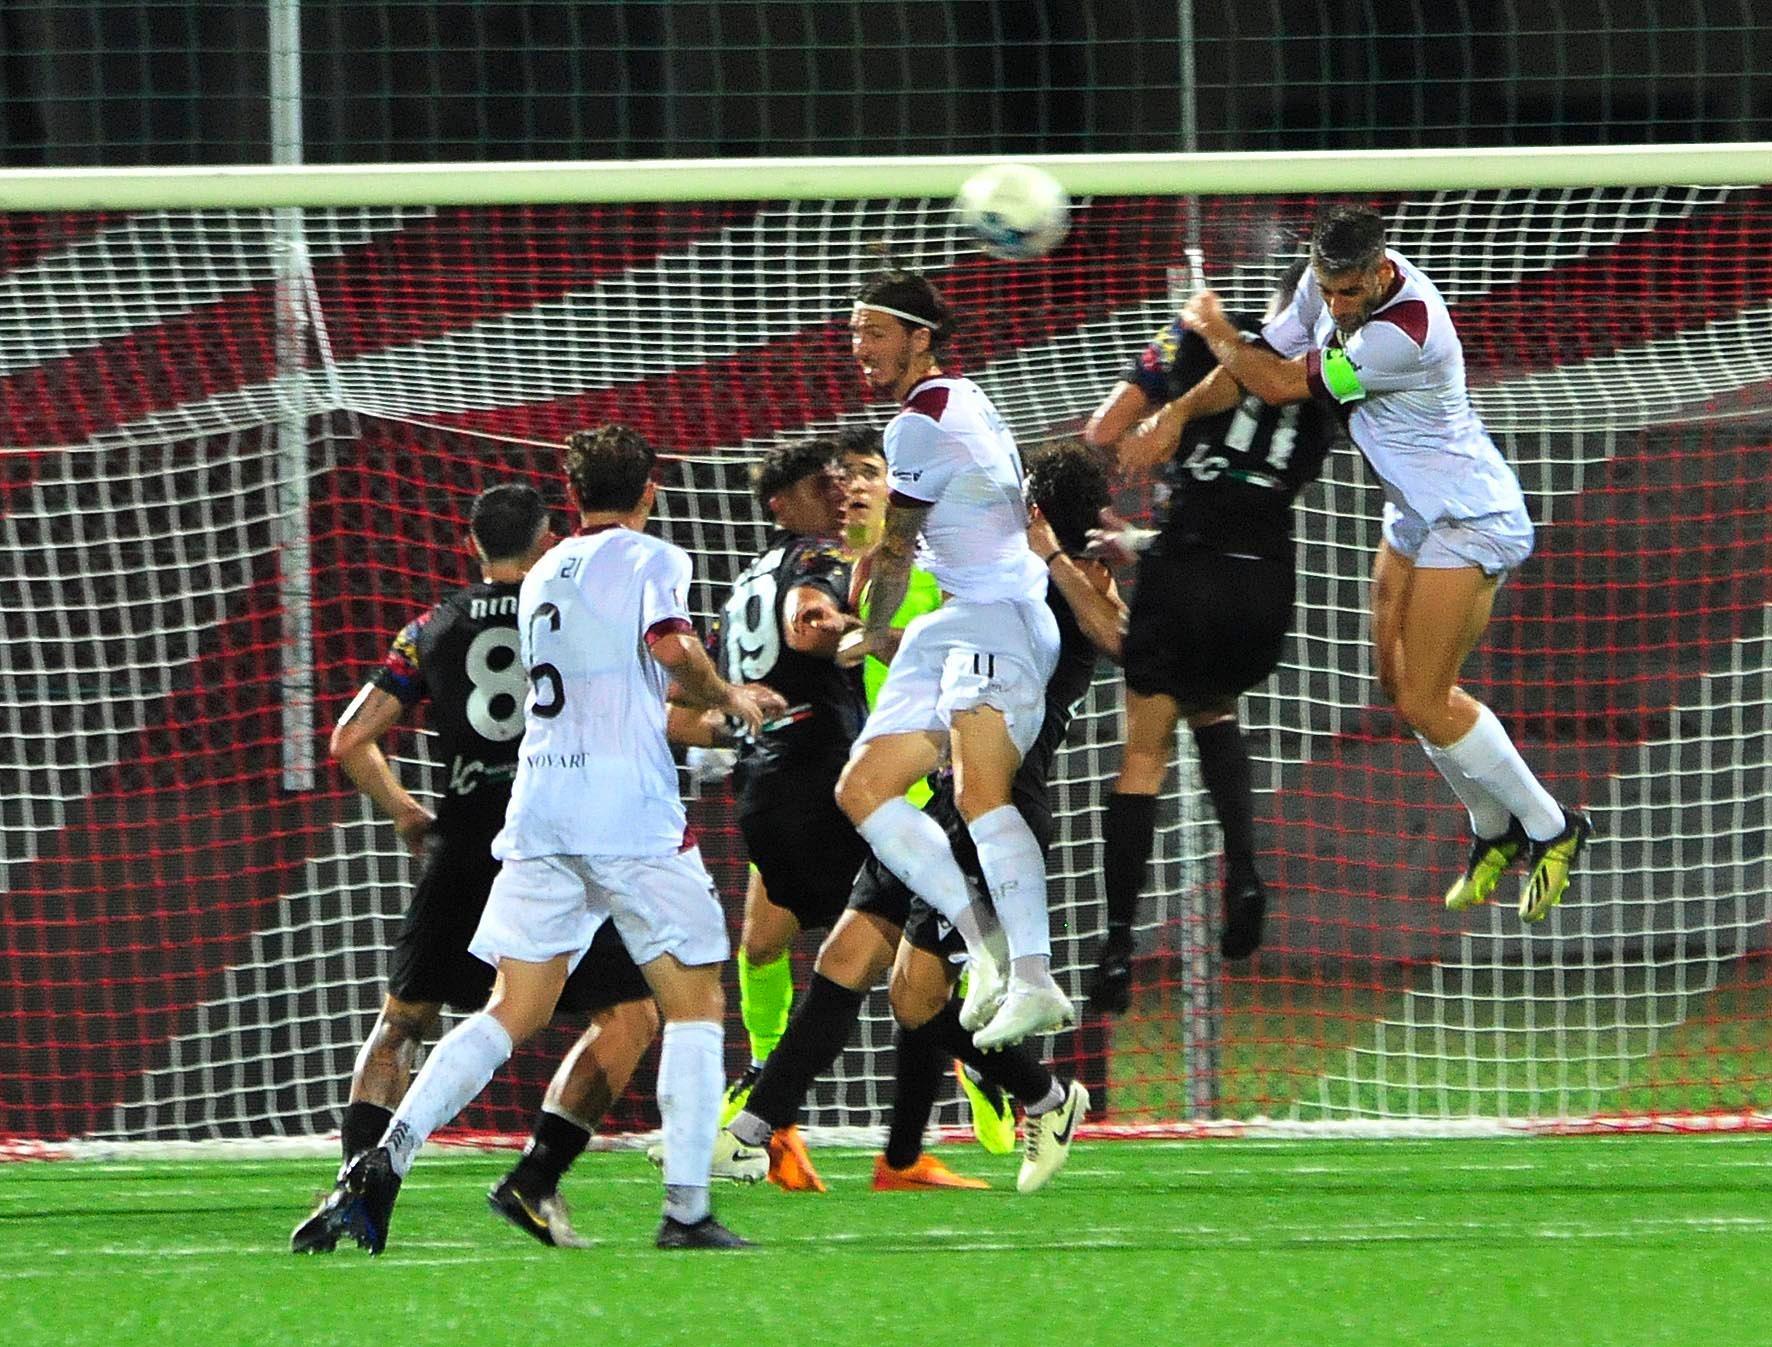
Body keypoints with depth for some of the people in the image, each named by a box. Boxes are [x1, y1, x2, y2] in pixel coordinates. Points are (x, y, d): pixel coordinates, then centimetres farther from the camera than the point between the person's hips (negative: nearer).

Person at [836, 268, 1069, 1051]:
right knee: (862, 790, 3)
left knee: (978, 790, -29)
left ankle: (1033, 981, -42)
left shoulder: (921, 421, -6)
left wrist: (874, 635, 17)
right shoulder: (961, 400, 24)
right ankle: (988, 945, -6)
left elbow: (892, 546, 1)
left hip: (998, 615, -11)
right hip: (953, 629, 11)